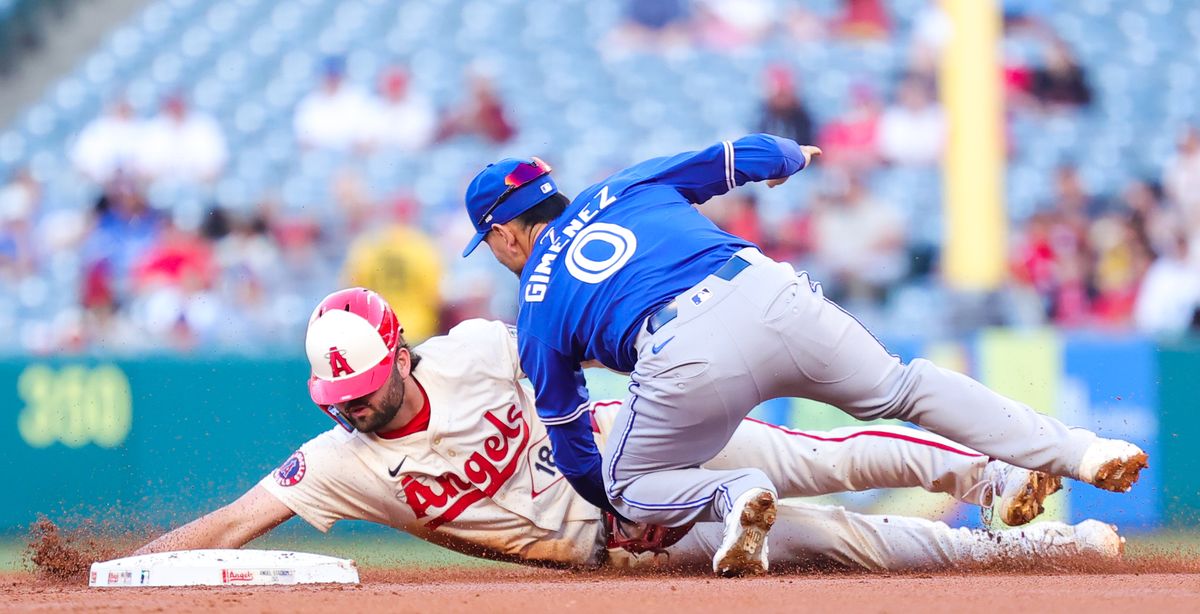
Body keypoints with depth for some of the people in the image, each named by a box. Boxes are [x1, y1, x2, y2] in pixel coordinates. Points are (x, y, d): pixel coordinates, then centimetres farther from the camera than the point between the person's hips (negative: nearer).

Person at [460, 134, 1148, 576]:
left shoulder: (537, 311, 22)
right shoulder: (624, 186, 28)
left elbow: (573, 450, 26)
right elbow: (747, 156, 29)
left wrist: (628, 517, 42)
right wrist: (791, 155, 53)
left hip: (687, 359, -3)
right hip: (769, 296, 3)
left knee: (627, 484, 21)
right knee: (903, 386, 19)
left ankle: (731, 494, -11)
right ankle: (1079, 451, 6)